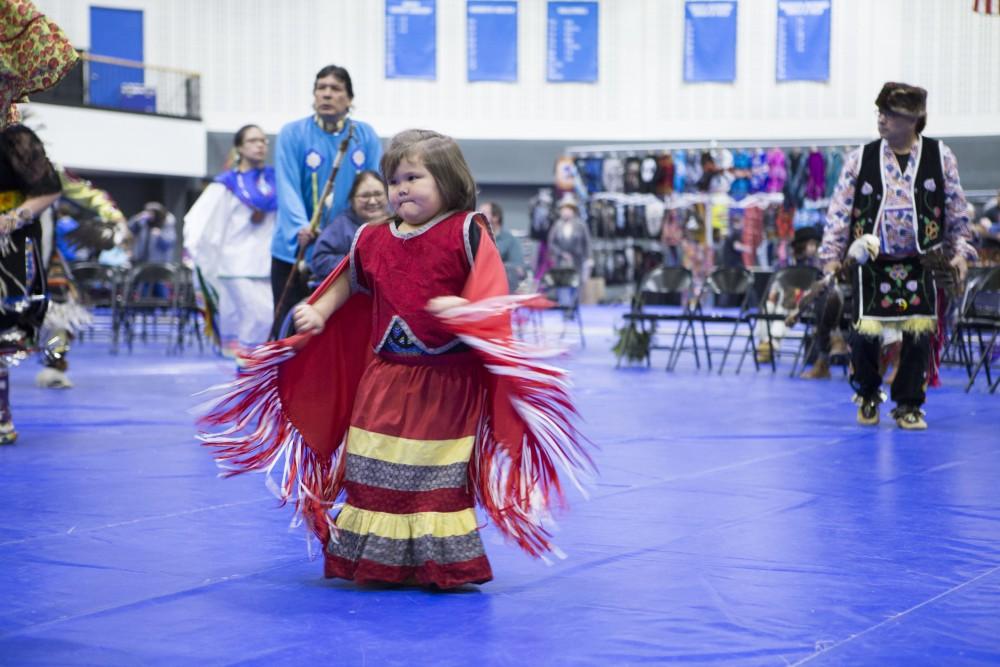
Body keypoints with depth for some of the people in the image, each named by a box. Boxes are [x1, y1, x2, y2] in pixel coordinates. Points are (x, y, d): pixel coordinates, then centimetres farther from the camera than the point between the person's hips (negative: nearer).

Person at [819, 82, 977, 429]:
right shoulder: (860, 158, -1)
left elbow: (957, 210, 7)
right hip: (872, 263, 0)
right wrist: (831, 254, -3)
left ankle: (909, 405, 16)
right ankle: (868, 395, 24)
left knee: (918, 333, -1)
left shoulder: (940, 156, 0)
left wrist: (960, 251, 5)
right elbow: (840, 209, 1)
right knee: (866, 333, -3)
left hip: (920, 263, 0)